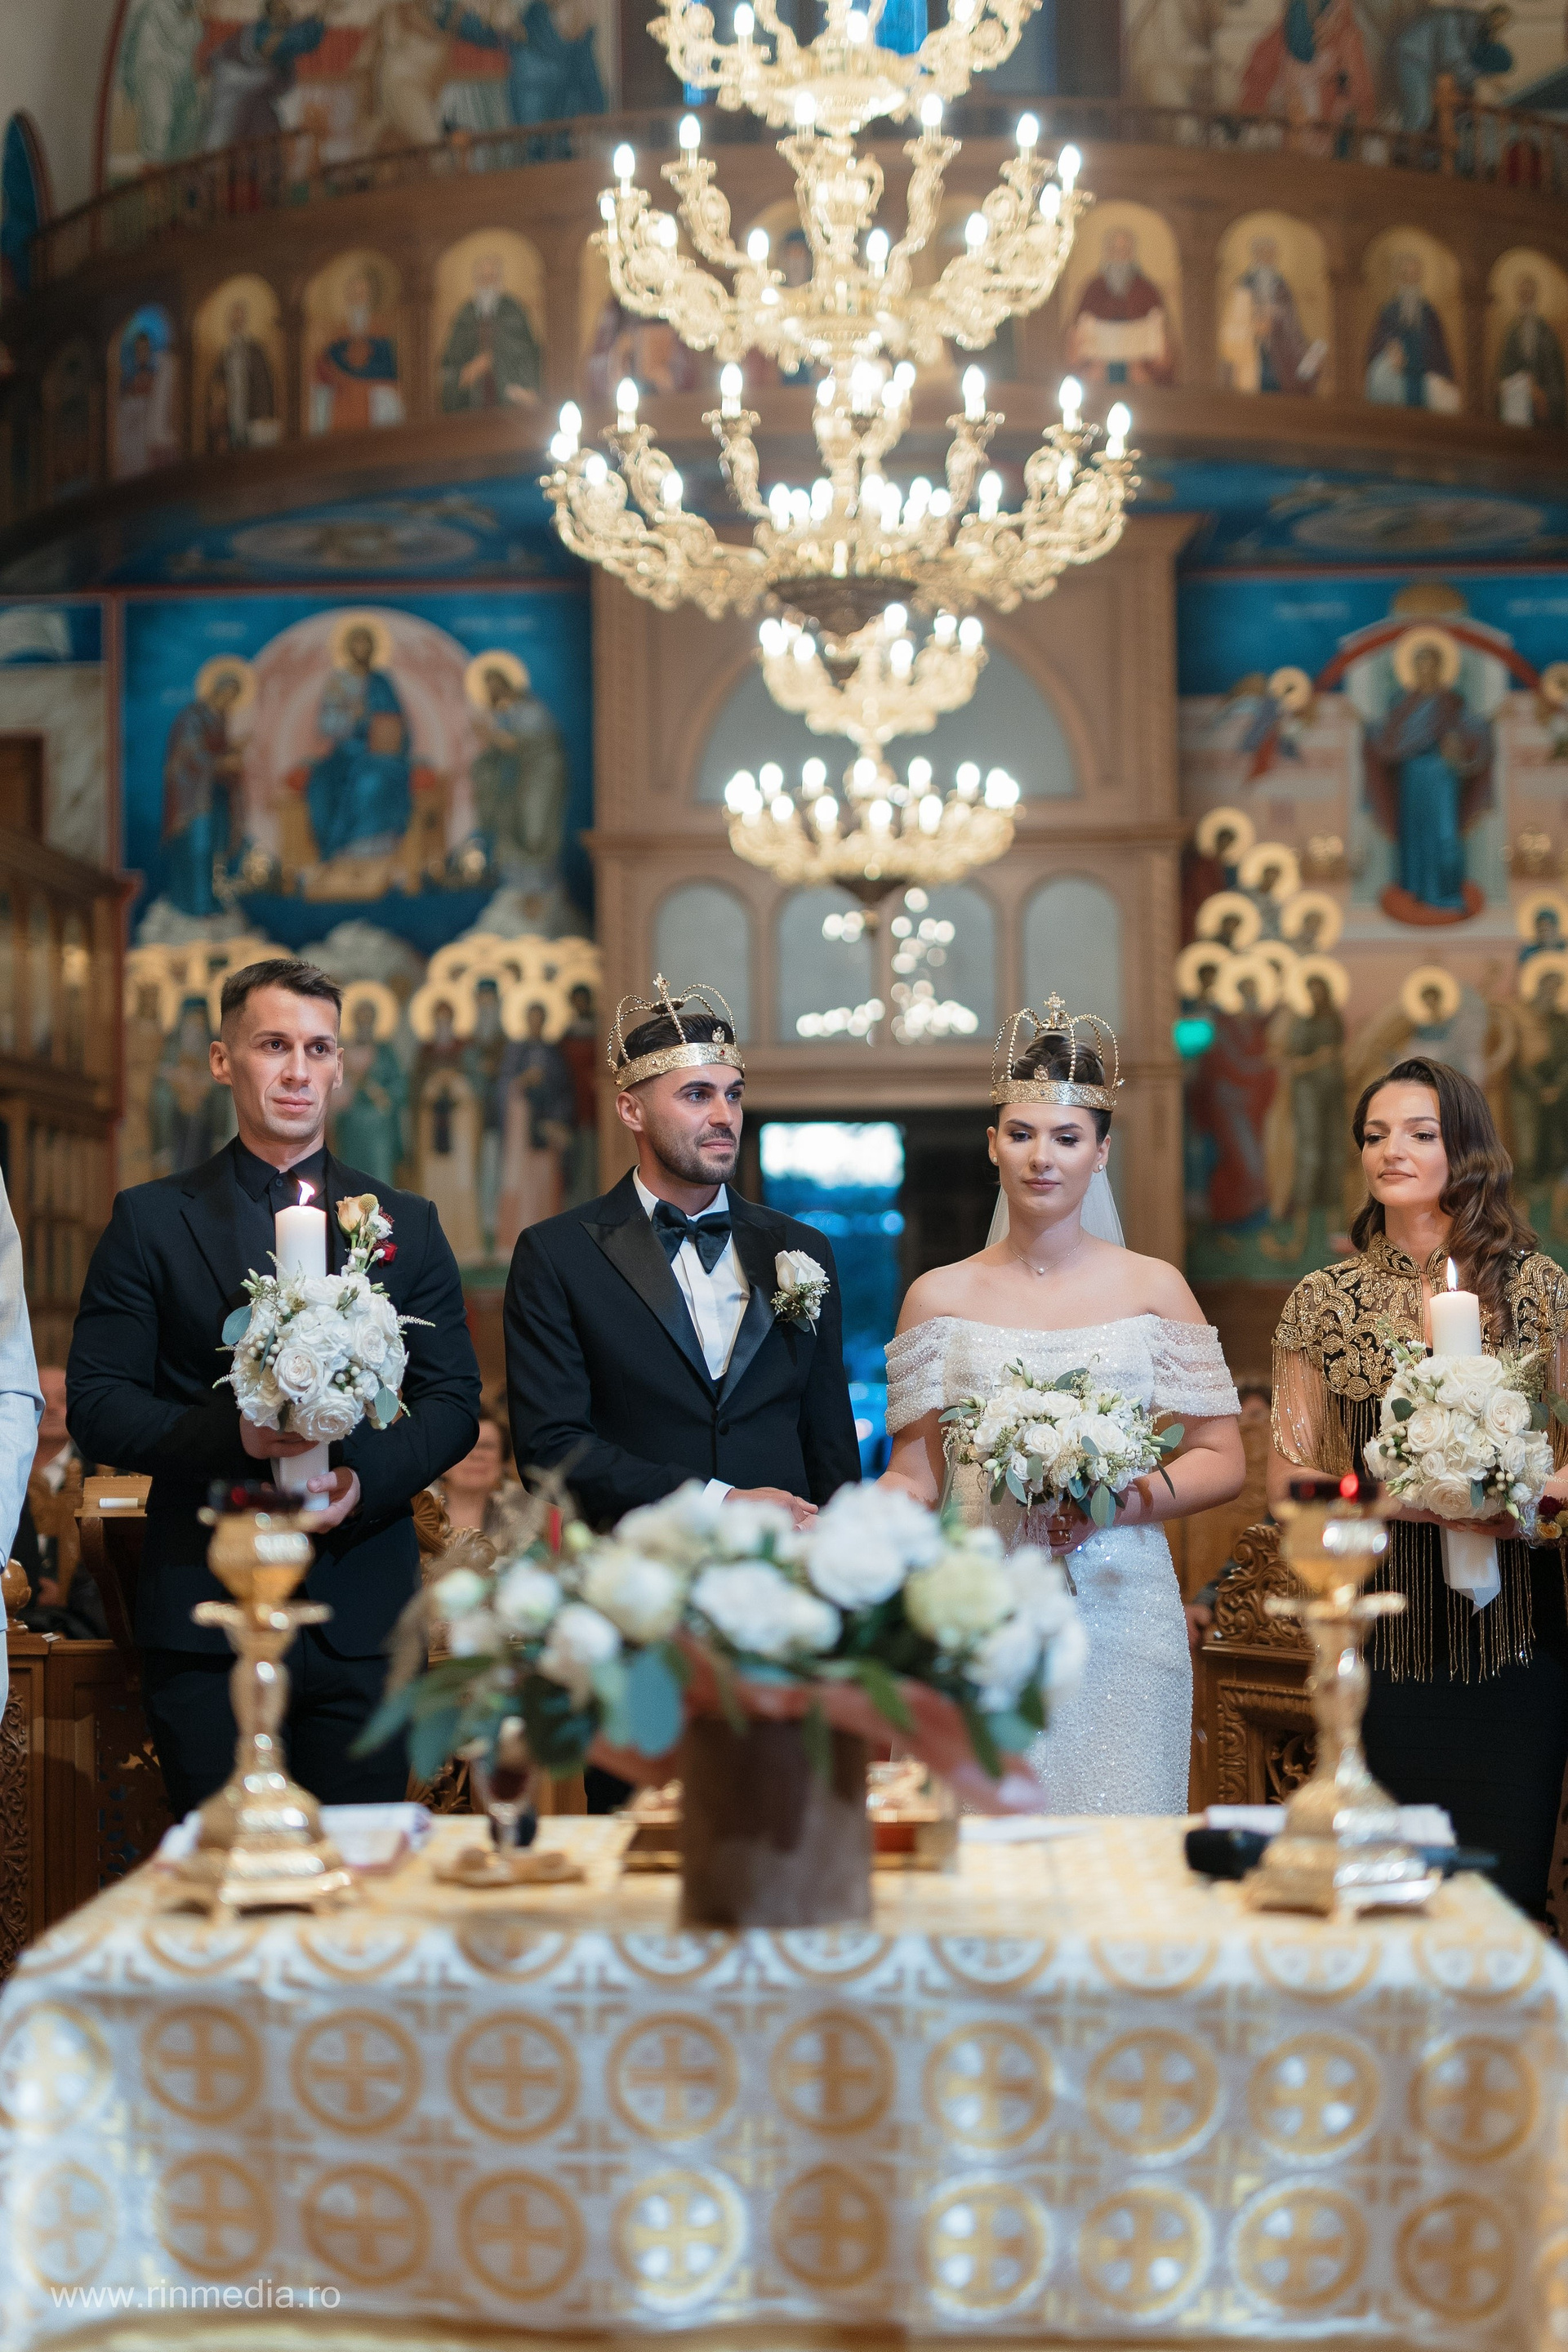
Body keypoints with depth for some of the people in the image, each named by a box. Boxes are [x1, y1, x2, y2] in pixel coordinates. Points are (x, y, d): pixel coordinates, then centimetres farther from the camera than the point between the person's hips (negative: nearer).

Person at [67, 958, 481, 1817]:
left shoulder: (407, 1227, 13)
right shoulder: (150, 1222, 6)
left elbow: (454, 1401, 8)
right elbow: (95, 1408, 0)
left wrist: (366, 1478, -11)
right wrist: (235, 1434, -17)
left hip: (363, 1611, 2)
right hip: (205, 1609, -1)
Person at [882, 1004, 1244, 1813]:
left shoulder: (1151, 1288, 5)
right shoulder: (939, 1297, 7)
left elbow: (1222, 1460, 5)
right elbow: (915, 1475, 8)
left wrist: (1120, 1502, -11)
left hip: (1119, 1616, 0)